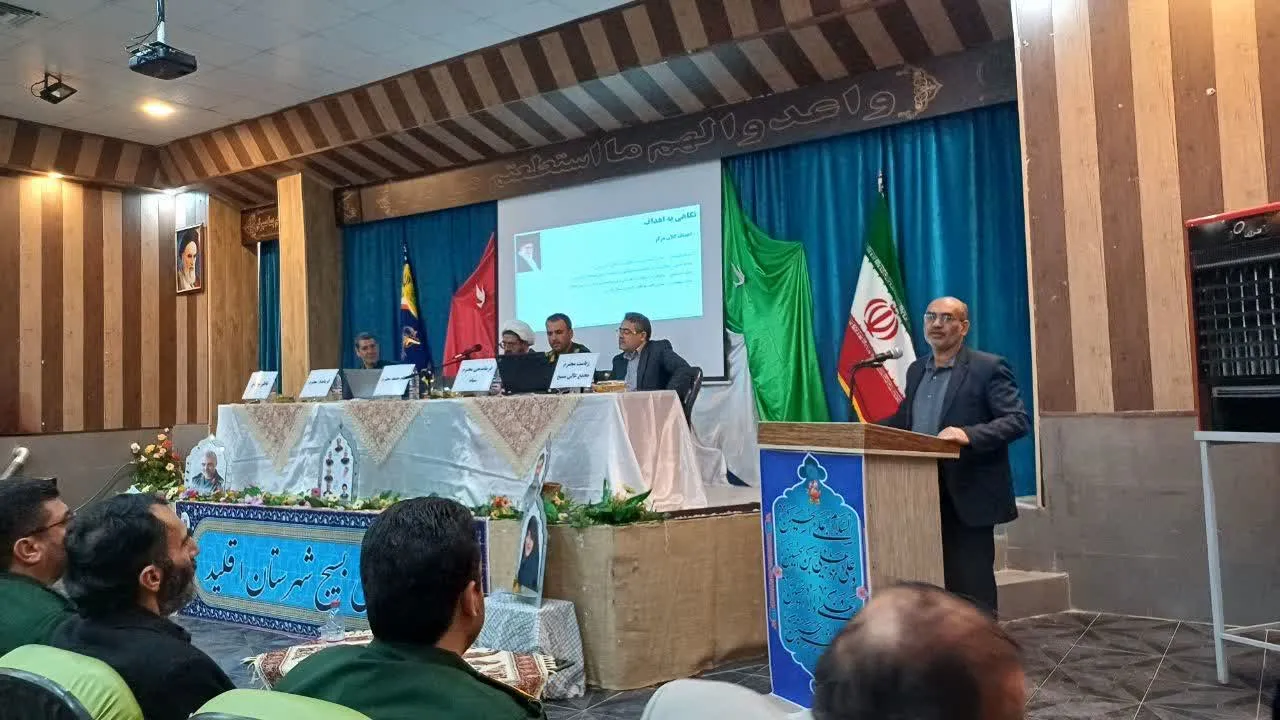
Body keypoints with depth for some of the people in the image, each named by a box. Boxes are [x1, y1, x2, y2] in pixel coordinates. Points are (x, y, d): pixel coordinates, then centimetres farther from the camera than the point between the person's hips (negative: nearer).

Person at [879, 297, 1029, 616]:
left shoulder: (988, 367, -7)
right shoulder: (916, 370, 14)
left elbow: (1018, 420, -15)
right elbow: (903, 420, 22)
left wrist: (968, 434, -30)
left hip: (967, 500, -6)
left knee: (971, 591, 0)